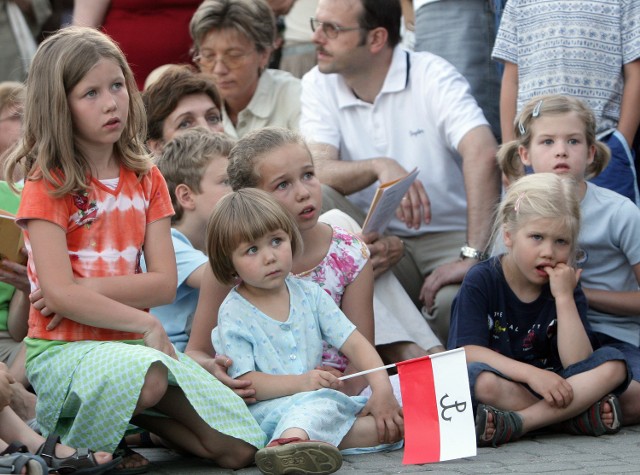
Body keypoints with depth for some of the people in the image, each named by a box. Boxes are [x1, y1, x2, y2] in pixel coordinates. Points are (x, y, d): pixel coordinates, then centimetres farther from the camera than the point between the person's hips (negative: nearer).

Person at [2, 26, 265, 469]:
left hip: (136, 344, 6)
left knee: (239, 449, -11)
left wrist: (92, 289, -13)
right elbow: (60, 293, -15)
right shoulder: (48, 184, -5)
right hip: (64, 348, -5)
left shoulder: (146, 179, 11)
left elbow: (164, 283, 1)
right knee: (146, 376, -40)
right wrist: (145, 324, -14)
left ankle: (134, 416, 11)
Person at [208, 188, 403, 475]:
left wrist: (382, 389, -12)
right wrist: (300, 383, -25)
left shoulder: (309, 295, 10)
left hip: (317, 400, 6)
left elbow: (355, 344, 5)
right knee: (320, 401, -36)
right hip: (264, 409, -6)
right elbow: (244, 383, -11)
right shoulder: (234, 314, -4)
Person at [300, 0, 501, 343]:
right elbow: (318, 170, -13)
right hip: (379, 242, 4)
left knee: (455, 301, -36)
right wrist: (379, 167, -34)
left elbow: (483, 154, -24)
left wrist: (473, 255, -35)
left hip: (449, 238, -4)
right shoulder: (319, 85, 3)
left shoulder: (432, 76, -9)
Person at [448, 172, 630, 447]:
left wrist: (564, 297, -16)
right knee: (478, 376, -37)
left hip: (548, 384, 4)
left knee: (613, 365, -18)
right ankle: (577, 415, -23)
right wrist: (532, 374, -26)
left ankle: (518, 422, -29)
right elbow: (469, 352, -17)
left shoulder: (566, 288, 2)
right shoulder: (481, 281, -6)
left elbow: (577, 363, -10)